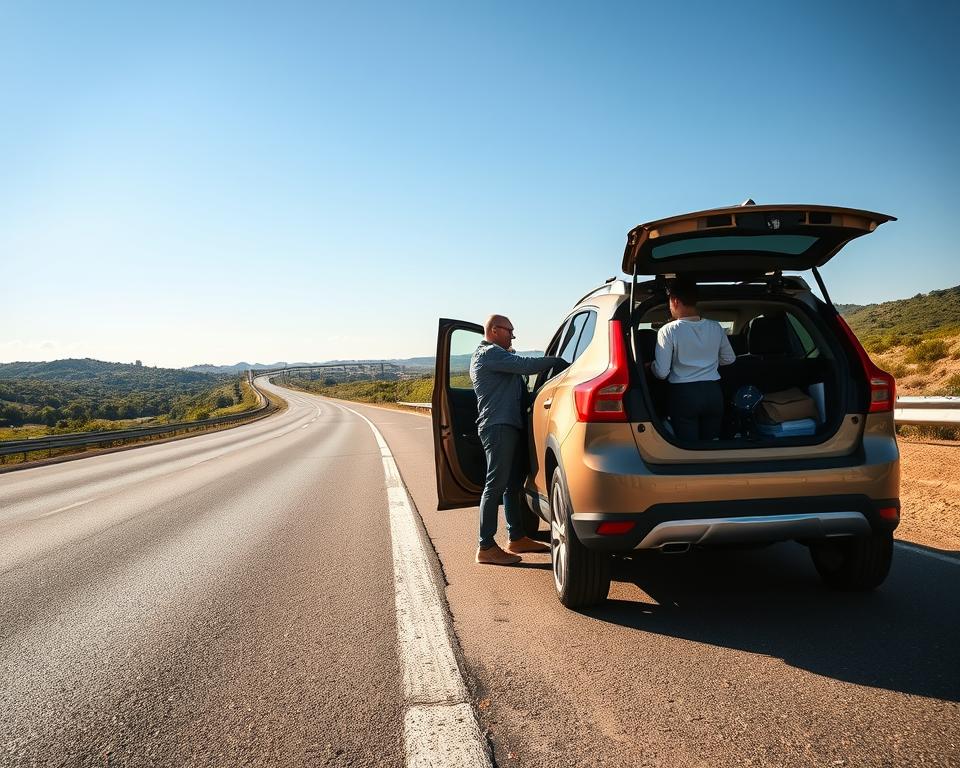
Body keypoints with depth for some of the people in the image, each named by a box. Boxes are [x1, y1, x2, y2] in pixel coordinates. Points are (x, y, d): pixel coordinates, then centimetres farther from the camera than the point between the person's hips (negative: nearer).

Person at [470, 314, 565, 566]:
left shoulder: (496, 355, 26)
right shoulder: (489, 352, -9)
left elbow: (520, 368, 20)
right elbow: (526, 365, -18)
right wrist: (558, 361, -9)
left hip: (509, 426, 11)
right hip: (498, 426, -11)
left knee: (512, 484, 15)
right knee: (496, 485, -10)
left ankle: (517, 538, 24)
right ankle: (486, 547, -7)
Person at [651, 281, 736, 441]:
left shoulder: (668, 331, -11)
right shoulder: (715, 327, 3)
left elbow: (662, 373, -10)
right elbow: (729, 359, 17)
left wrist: (650, 366, 11)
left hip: (683, 394, -4)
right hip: (713, 392, 4)